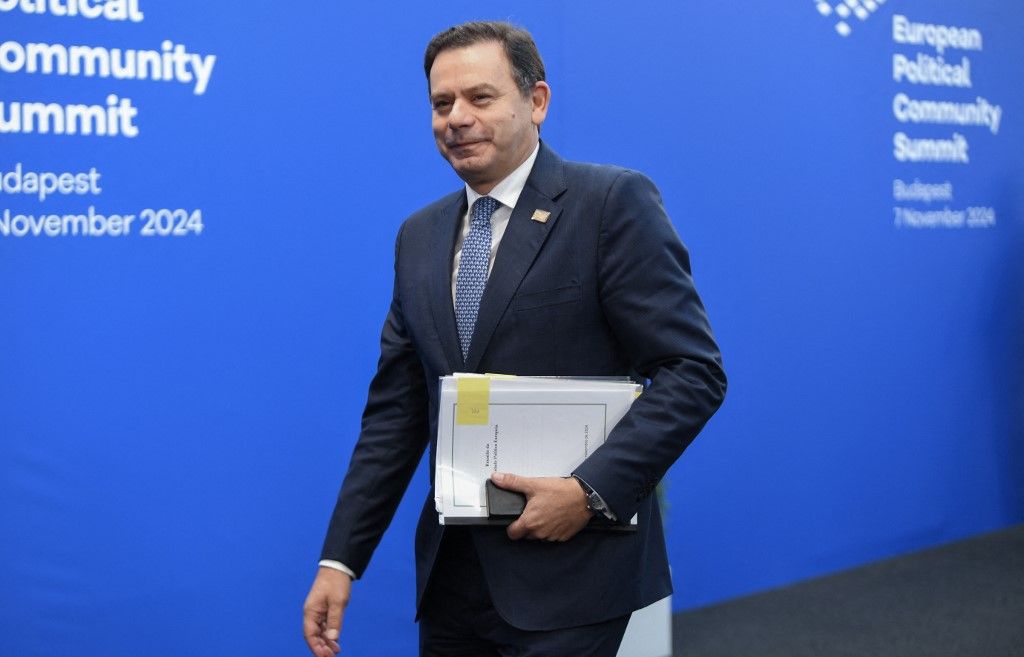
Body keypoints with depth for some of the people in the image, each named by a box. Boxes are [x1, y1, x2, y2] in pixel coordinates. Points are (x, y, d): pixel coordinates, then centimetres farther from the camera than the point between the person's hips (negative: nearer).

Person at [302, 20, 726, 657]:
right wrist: (341, 558, 6)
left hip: (568, 569, -6)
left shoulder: (613, 203, -7)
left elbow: (694, 371, -12)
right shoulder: (420, 236, 11)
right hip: (452, 573, 6)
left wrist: (590, 490, -20)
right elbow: (396, 411, 12)